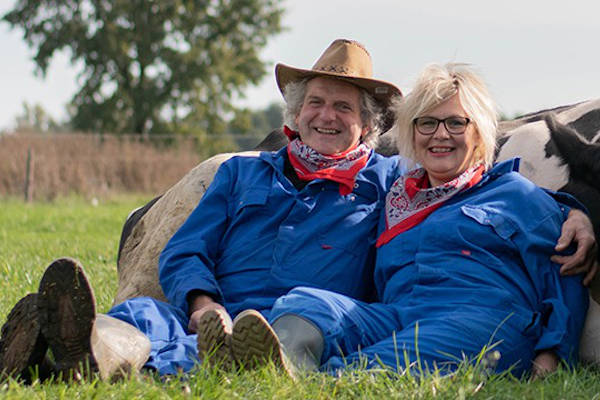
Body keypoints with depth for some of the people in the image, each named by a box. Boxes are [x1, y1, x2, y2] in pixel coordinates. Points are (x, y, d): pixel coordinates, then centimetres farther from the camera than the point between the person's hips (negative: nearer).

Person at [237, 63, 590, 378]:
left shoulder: (515, 193, 19)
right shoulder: (397, 202, 33)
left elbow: (564, 282, 9)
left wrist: (551, 355, -9)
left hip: (481, 317, -4)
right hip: (397, 318, 4)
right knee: (302, 300, -27)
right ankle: (289, 362, -61)